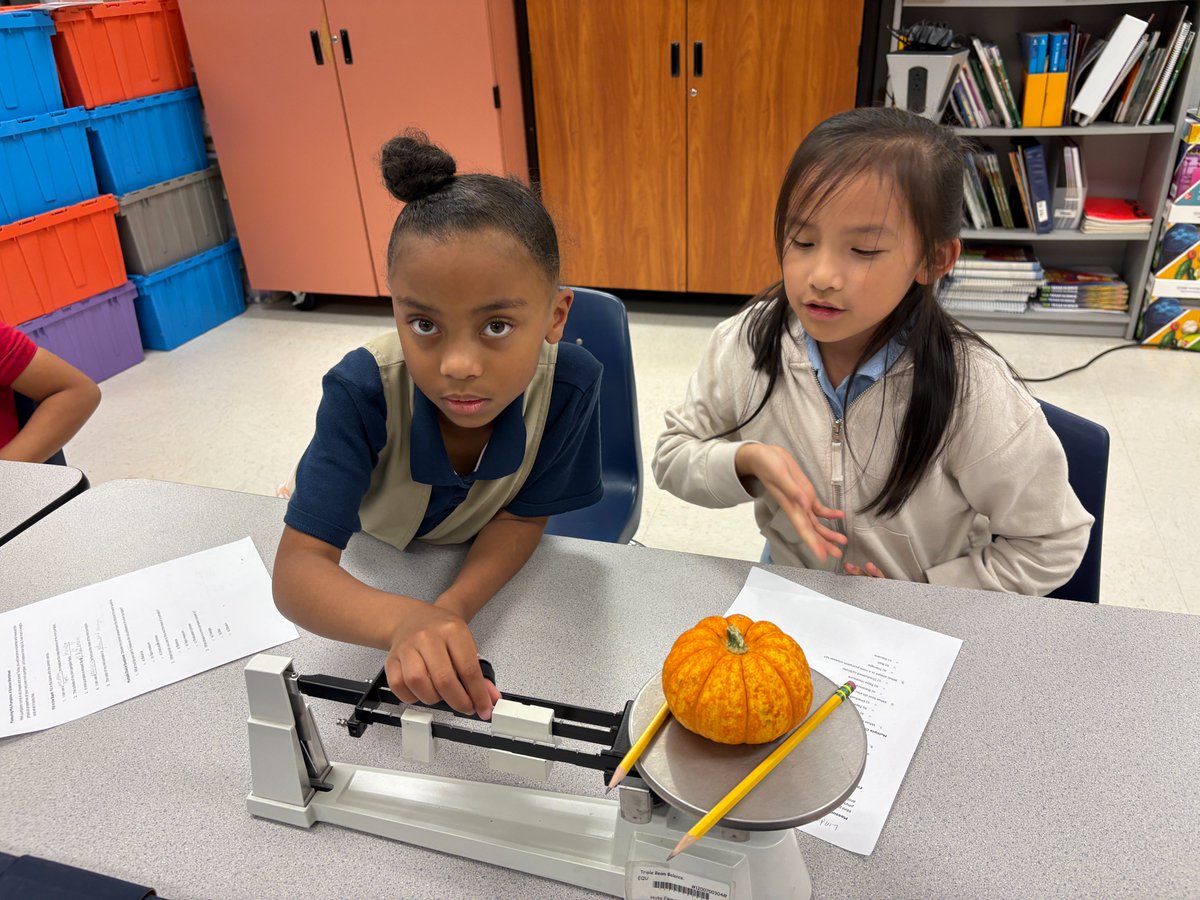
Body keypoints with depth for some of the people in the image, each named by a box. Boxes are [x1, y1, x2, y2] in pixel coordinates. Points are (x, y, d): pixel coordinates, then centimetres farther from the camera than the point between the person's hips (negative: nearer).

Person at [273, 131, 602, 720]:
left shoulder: (570, 384, -30)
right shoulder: (363, 390, -34)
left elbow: (522, 516, -17)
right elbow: (295, 571, -38)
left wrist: (449, 610, -36)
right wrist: (404, 620, -59)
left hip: (485, 569, 0)